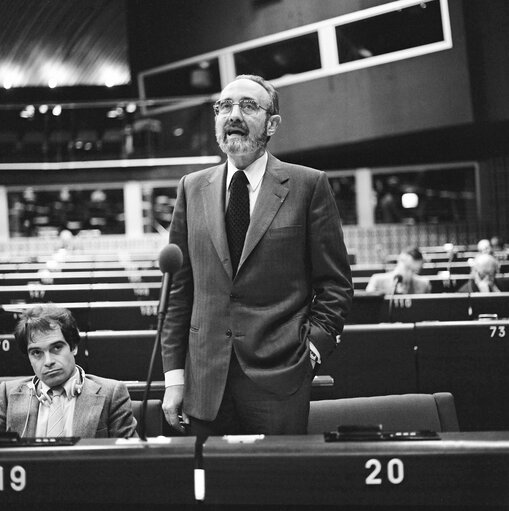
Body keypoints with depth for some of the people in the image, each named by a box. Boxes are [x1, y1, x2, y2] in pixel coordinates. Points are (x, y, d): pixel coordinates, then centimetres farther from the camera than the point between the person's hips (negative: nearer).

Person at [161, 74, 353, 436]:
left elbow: (335, 284, 3)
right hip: (206, 381, 3)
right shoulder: (192, 189, 11)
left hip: (279, 379, -3)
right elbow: (179, 288, 10)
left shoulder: (308, 185, 1)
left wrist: (312, 349, -8)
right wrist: (174, 372, 5)